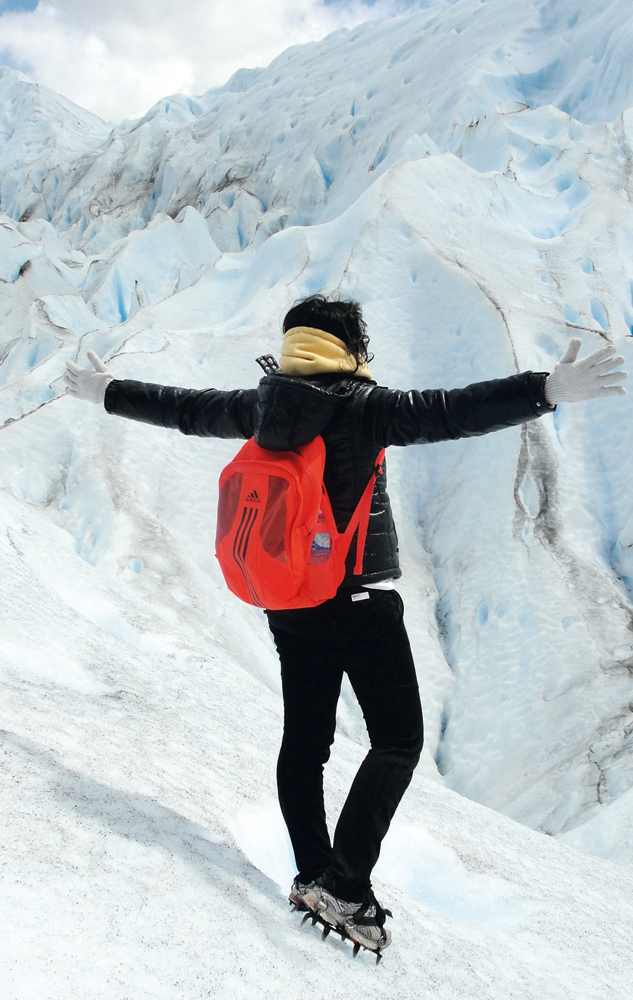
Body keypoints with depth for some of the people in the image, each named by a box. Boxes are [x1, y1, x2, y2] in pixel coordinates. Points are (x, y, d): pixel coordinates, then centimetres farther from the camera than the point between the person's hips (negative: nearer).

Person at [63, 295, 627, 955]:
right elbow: (451, 412, -26)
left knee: (305, 740, 16)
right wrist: (546, 391, -31)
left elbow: (183, 408, 14)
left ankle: (315, 876, 22)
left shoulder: (262, 406, 4)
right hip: (362, 602, -6)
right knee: (398, 740, 2)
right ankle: (345, 888, -3)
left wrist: (106, 392, 30)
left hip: (288, 605, 7)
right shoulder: (362, 406, -13)